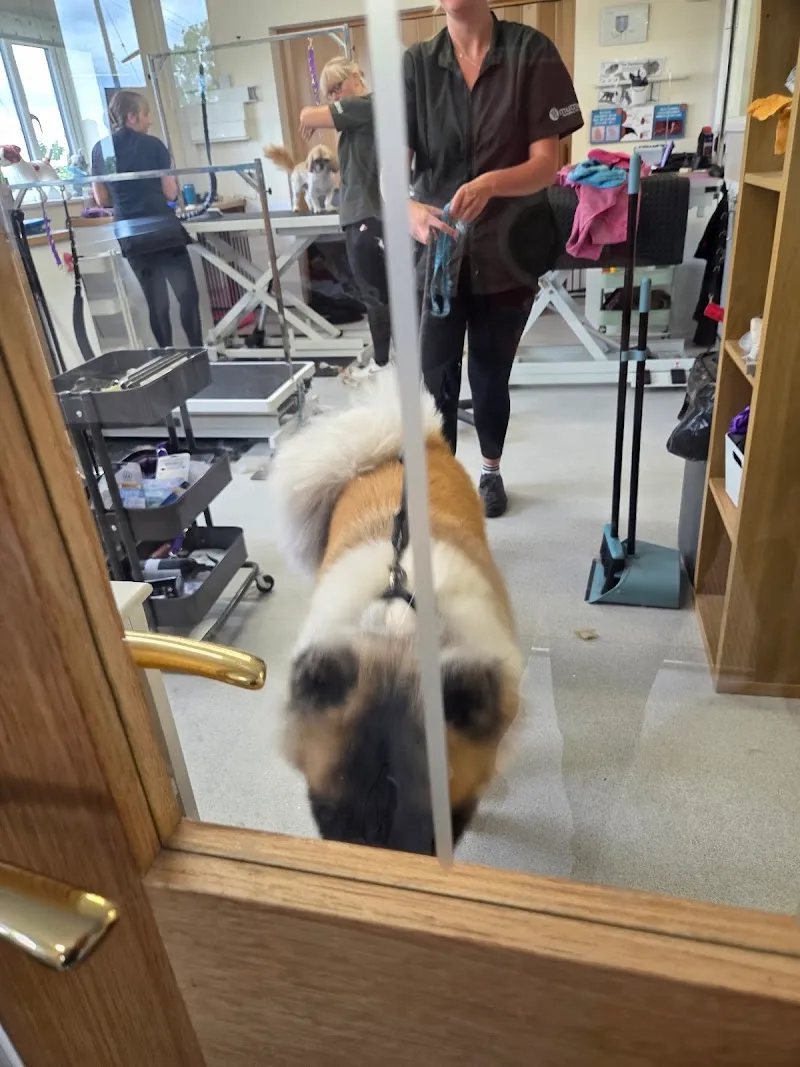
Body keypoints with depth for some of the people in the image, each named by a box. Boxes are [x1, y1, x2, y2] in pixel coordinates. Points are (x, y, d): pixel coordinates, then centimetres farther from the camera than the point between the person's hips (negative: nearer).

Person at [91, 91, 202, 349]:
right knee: (187, 296, 3)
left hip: (129, 235, 5)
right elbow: (170, 193, -5)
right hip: (162, 231, -5)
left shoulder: (99, 150, 7)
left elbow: (102, 199, 10)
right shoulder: (153, 145, -5)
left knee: (156, 303, 11)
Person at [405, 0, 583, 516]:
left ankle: (491, 471, 37)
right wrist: (410, 210, -32)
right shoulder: (415, 64, 0)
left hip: (507, 251, 0)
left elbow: (546, 163, -10)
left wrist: (489, 184, -30)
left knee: (491, 375, 13)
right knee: (435, 381, -7)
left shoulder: (532, 51, -5)